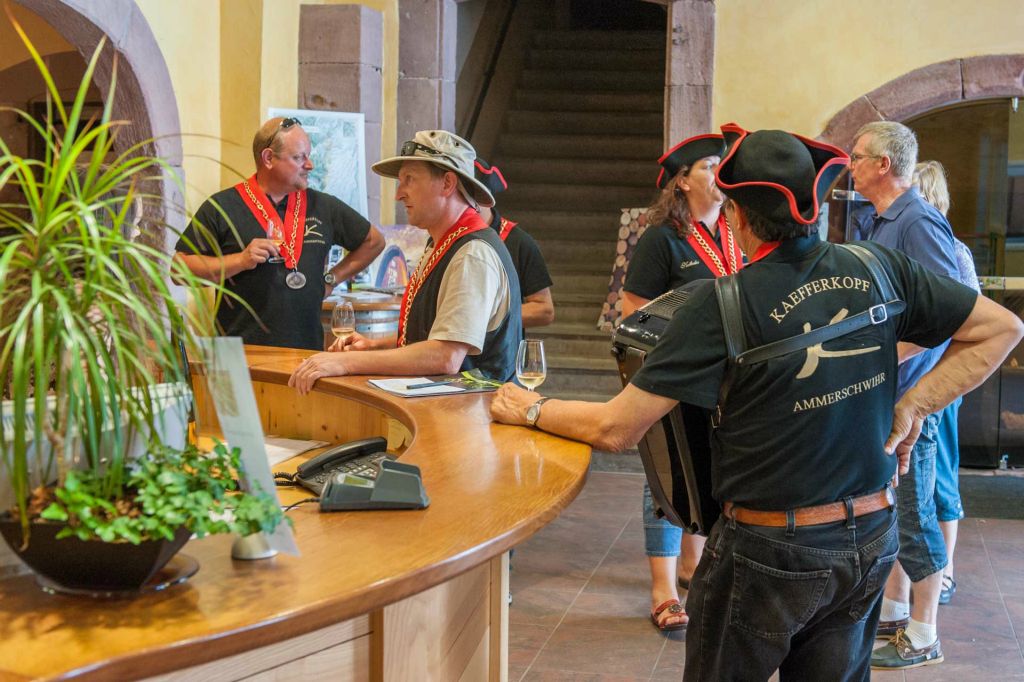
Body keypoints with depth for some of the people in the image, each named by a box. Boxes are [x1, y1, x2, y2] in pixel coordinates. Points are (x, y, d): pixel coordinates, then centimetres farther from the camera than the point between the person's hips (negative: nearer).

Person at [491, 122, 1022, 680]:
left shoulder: (722, 304, -20)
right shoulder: (879, 269, -6)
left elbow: (615, 429, -16)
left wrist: (530, 409, 0)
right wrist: (913, 406, 3)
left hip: (769, 554, -5)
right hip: (872, 539, 5)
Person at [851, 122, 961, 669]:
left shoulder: (919, 223, -17)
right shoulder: (881, 224, 13)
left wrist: (905, 376, -26)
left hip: (910, 395, -10)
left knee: (913, 512, -1)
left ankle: (923, 636, 9)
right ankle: (893, 610, 31)